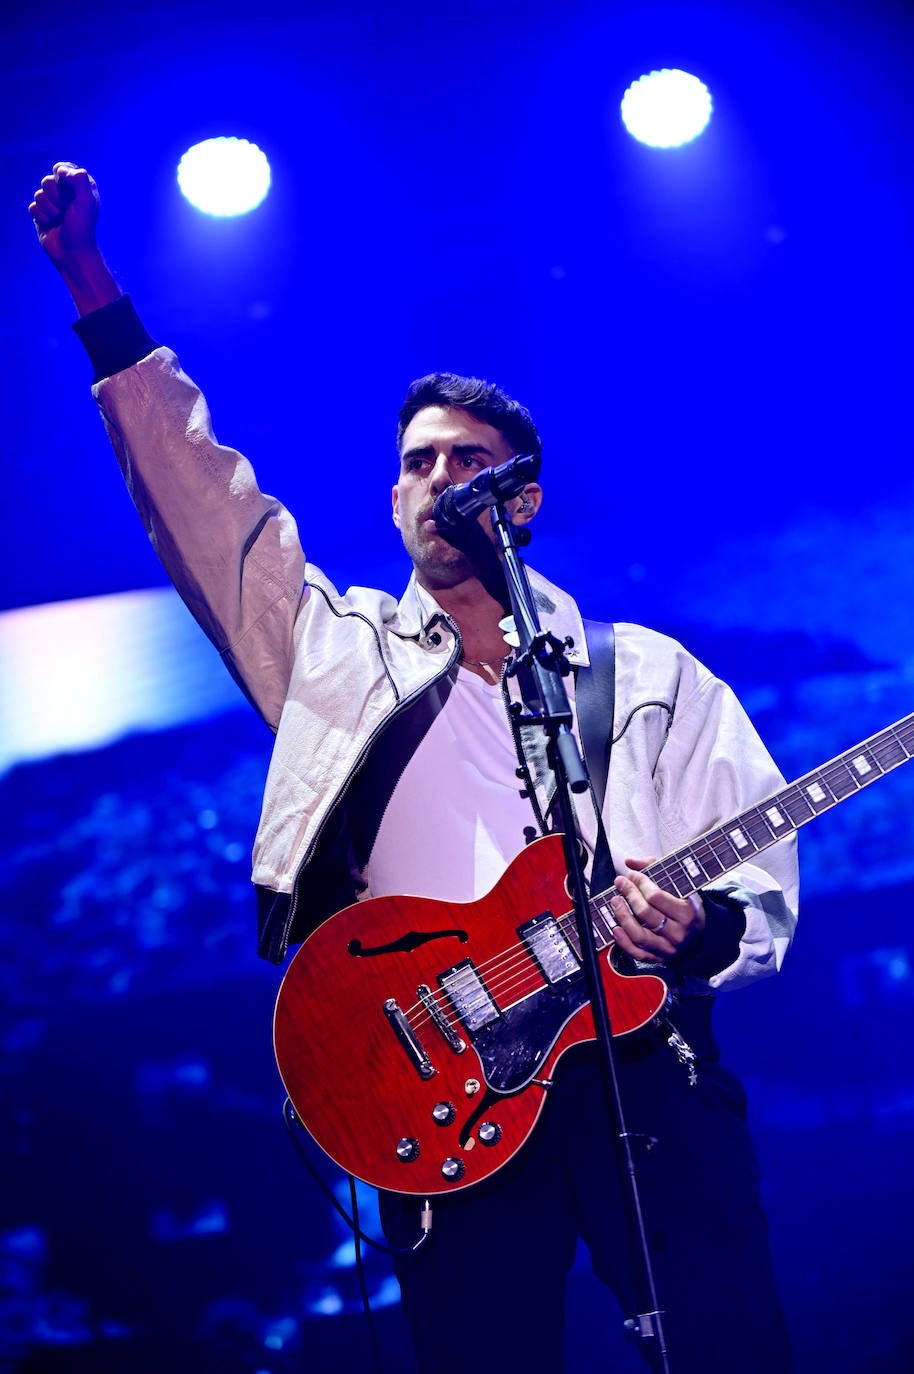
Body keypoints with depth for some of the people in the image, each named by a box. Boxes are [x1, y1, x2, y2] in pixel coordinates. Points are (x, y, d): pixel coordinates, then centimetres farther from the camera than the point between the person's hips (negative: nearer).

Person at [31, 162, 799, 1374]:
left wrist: (702, 930, -14)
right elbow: (192, 481, 14)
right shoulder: (338, 650, 17)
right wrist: (89, 274, 9)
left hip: (639, 1059, 0)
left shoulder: (654, 678, 15)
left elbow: (764, 879, 11)